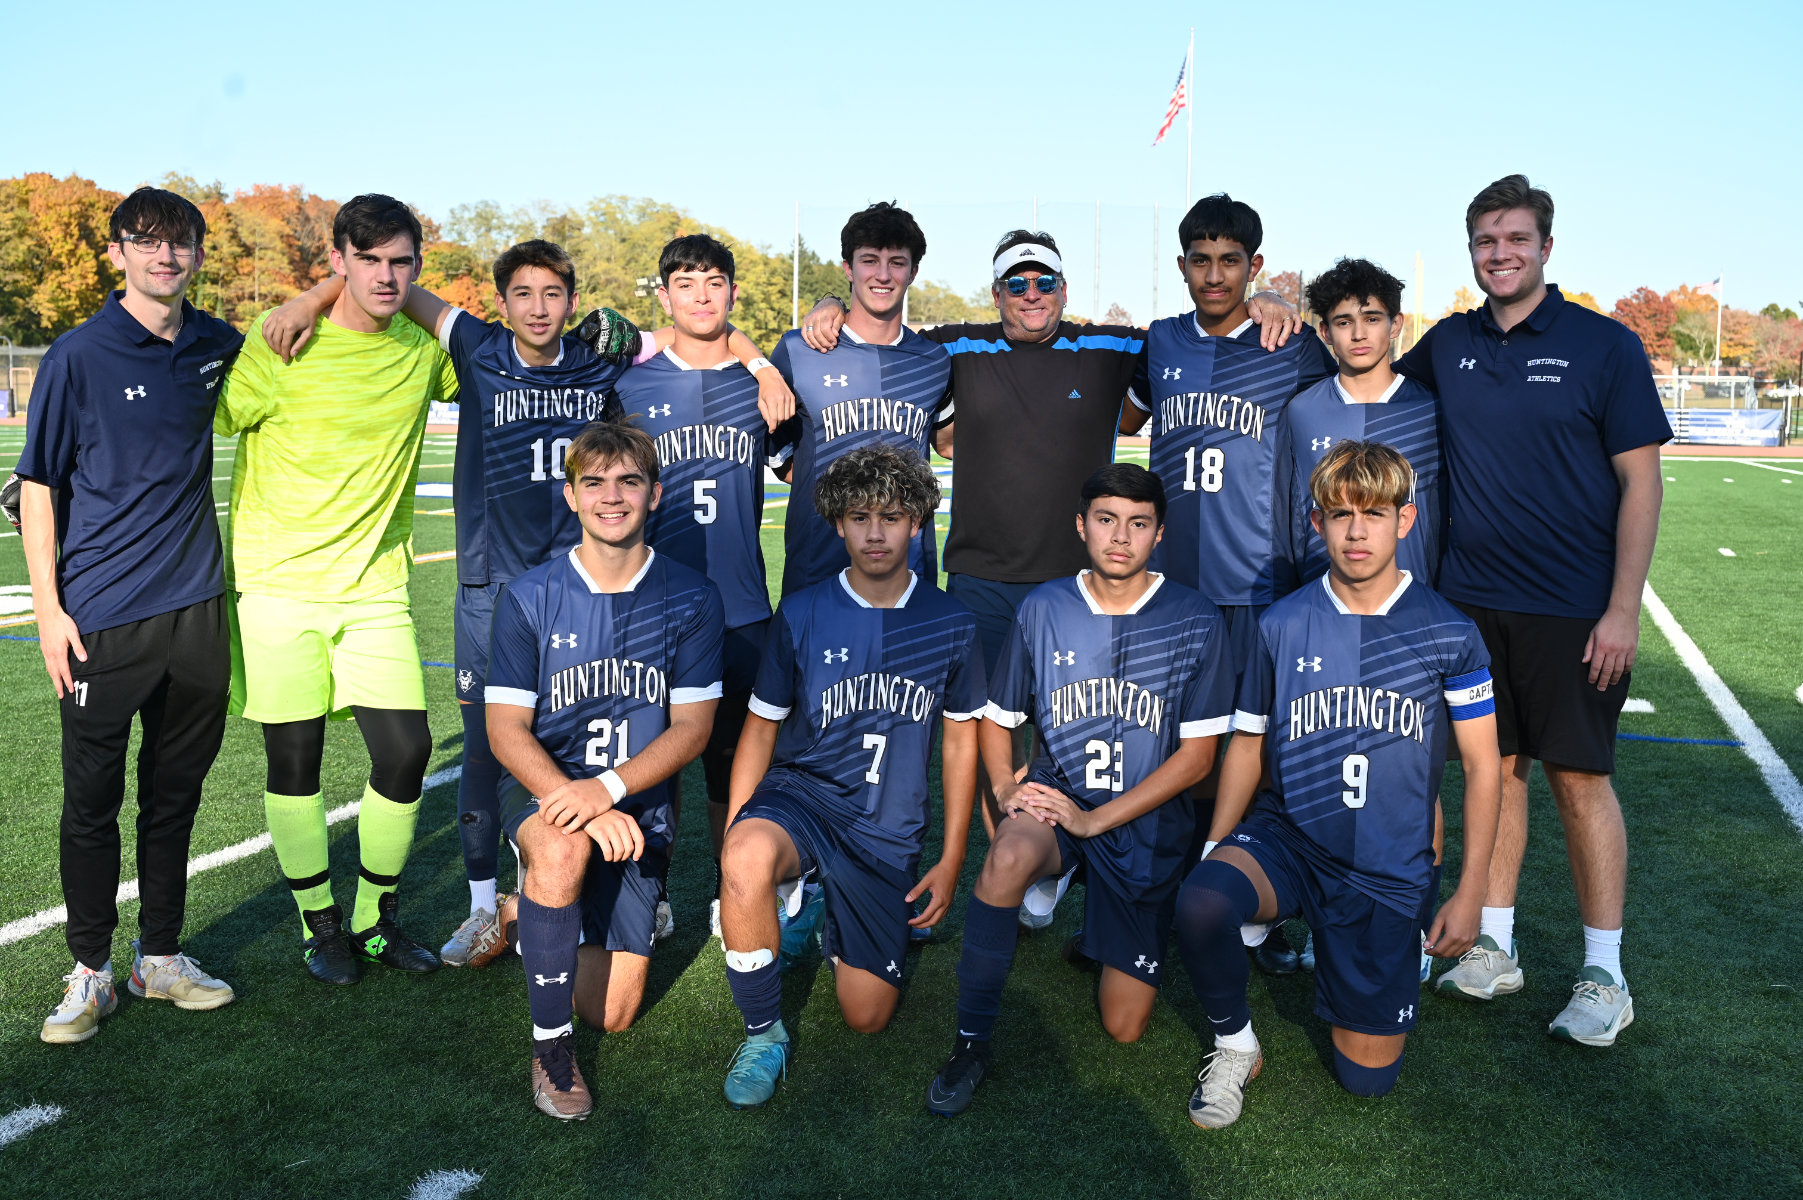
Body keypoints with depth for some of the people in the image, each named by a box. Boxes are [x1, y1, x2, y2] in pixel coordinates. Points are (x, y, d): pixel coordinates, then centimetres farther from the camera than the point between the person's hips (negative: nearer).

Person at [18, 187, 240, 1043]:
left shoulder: (217, 347, 6)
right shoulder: (79, 356, -5)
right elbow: (38, 484, -3)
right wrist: (48, 607, -9)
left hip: (196, 610, 4)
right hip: (104, 619, -4)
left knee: (175, 794, 13)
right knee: (92, 802, 5)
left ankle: (162, 957, 28)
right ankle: (90, 971, 21)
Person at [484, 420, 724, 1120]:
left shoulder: (690, 598, -5)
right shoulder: (530, 597, -6)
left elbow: (692, 728, -6)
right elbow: (506, 730, -8)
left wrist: (607, 788, -23)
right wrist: (579, 807, -25)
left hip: (639, 806, 1)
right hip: (541, 786, -1)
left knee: (613, 1013, 0)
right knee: (564, 849, -39)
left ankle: (537, 912, 32)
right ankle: (550, 1042, -17)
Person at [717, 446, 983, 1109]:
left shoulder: (950, 625, 1)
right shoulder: (801, 614, -2)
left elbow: (961, 741, 8)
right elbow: (760, 727, 3)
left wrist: (950, 863, 5)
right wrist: (733, 836, -7)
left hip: (890, 830, 2)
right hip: (801, 793, -1)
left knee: (867, 1016, -1)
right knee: (748, 860, -38)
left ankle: (830, 925, 33)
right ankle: (764, 1032, -13)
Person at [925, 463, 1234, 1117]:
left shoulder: (1195, 621, -8)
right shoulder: (1044, 608, -2)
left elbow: (1197, 755, -8)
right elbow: (996, 719, 7)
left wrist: (1095, 818, -17)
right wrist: (1006, 789, -13)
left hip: (1145, 822, 0)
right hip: (1057, 794, 0)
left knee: (1124, 1027, 1)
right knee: (1009, 856, -38)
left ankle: (1103, 936, 36)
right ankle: (971, 1043, -20)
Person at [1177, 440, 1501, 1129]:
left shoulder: (1447, 633, -5)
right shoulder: (1282, 626, -2)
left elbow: (1481, 767, 1)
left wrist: (1470, 893, -3)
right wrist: (1213, 851, -4)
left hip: (1388, 871, 0)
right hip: (1284, 838, 0)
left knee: (1368, 1076, 4)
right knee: (1200, 904, -35)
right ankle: (1235, 1047, -5)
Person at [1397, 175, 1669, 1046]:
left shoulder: (1604, 345, -4)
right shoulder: (1448, 345, 7)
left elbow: (1641, 482, -6)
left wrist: (1622, 609, -12)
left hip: (1572, 609, -4)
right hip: (1471, 599, 4)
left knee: (1580, 778, 1)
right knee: (1494, 767, 10)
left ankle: (1604, 975, 14)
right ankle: (1494, 949, 23)